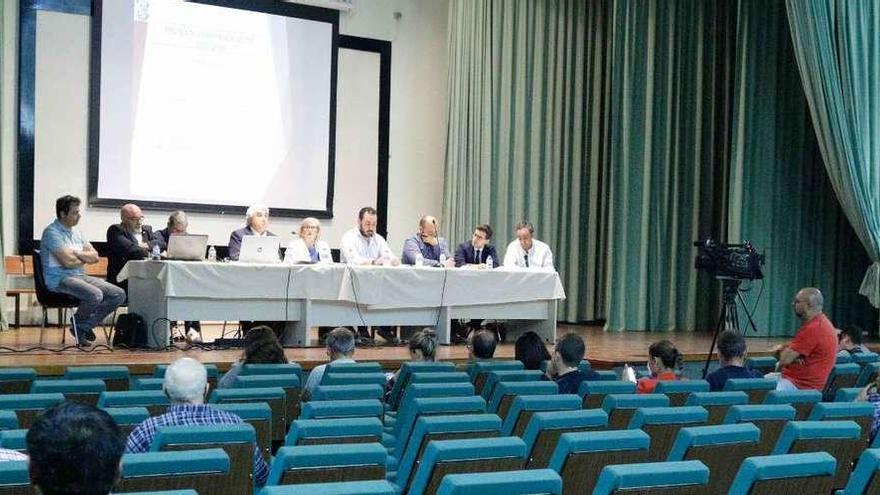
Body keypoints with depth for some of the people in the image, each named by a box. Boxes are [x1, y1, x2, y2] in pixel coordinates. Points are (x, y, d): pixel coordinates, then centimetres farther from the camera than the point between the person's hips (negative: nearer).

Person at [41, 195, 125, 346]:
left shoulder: (76, 232, 16)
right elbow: (68, 262, -20)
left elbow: (95, 257, 9)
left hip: (80, 276, 8)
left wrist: (76, 253, -8)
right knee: (95, 295, -34)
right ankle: (78, 324, -2)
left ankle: (83, 327, -1)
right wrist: (85, 258, 0)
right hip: (60, 279, -8)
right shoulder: (52, 232, -10)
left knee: (119, 294, -8)